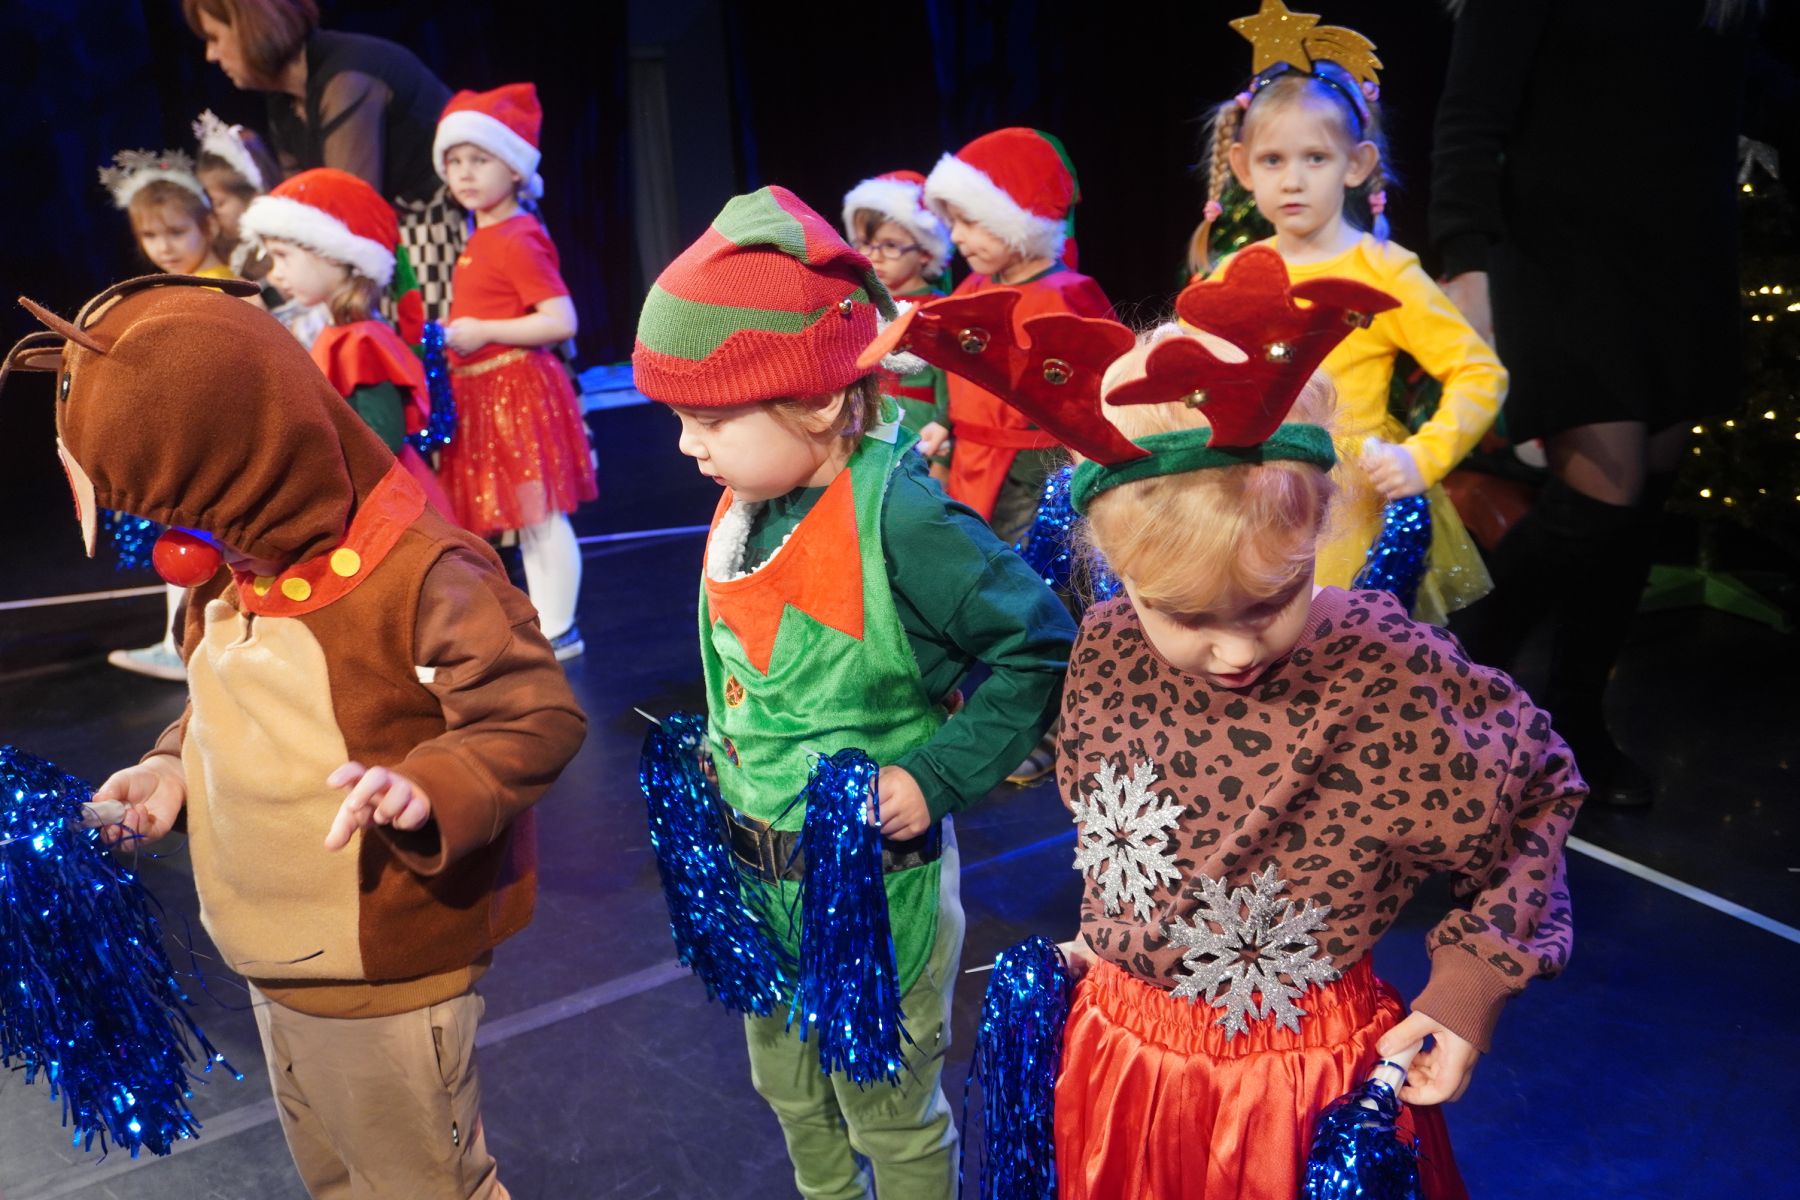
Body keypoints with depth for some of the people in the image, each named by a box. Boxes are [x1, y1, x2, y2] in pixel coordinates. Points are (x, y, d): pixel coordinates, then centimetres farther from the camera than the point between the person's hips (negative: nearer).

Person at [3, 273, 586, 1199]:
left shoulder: (423, 575, -27)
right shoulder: (227, 577, 0)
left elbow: (539, 716, -25)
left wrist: (431, 786, -40)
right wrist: (174, 769, -2)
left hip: (388, 977, -8)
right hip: (277, 958, 8)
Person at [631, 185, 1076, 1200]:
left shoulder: (899, 517, -27)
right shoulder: (747, 507, -3)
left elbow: (1039, 645, -21)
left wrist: (939, 775, -22)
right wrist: (724, 753, 6)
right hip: (761, 868, 8)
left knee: (890, 1108, 15)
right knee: (789, 1088, 28)